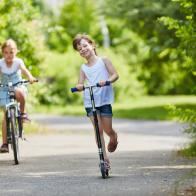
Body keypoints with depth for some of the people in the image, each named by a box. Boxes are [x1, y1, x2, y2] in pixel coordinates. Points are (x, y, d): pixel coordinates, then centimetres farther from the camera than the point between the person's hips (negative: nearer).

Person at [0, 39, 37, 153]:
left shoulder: (18, 62, -12)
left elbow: (24, 69, -30)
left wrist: (30, 77, -51)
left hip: (18, 87, -1)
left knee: (19, 92, -39)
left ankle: (23, 112, -11)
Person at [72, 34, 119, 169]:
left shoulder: (103, 61, 3)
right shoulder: (83, 68, 10)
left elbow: (115, 75, -4)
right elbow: (80, 84, 6)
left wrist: (107, 81, -23)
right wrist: (79, 86, -18)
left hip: (104, 99, -2)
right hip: (90, 101, 2)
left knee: (108, 129, 0)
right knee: (98, 129, -5)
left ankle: (114, 138, 37)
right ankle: (105, 158, -1)